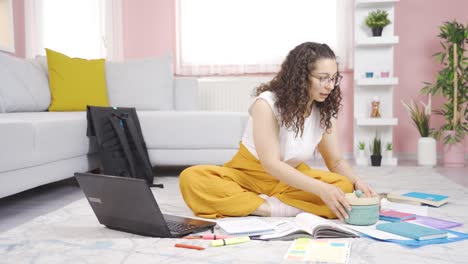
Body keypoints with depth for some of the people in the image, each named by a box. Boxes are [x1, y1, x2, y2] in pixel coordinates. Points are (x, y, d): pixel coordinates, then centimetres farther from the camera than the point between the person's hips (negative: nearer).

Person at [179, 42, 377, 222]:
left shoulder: (325, 111, -6)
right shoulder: (267, 103, -21)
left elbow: (336, 161, -1)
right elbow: (271, 164, -28)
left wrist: (357, 181, -23)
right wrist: (321, 189, -39)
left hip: (293, 179, 4)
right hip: (249, 174, -3)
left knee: (344, 187, -27)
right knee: (191, 179, -30)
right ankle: (273, 209, -33)